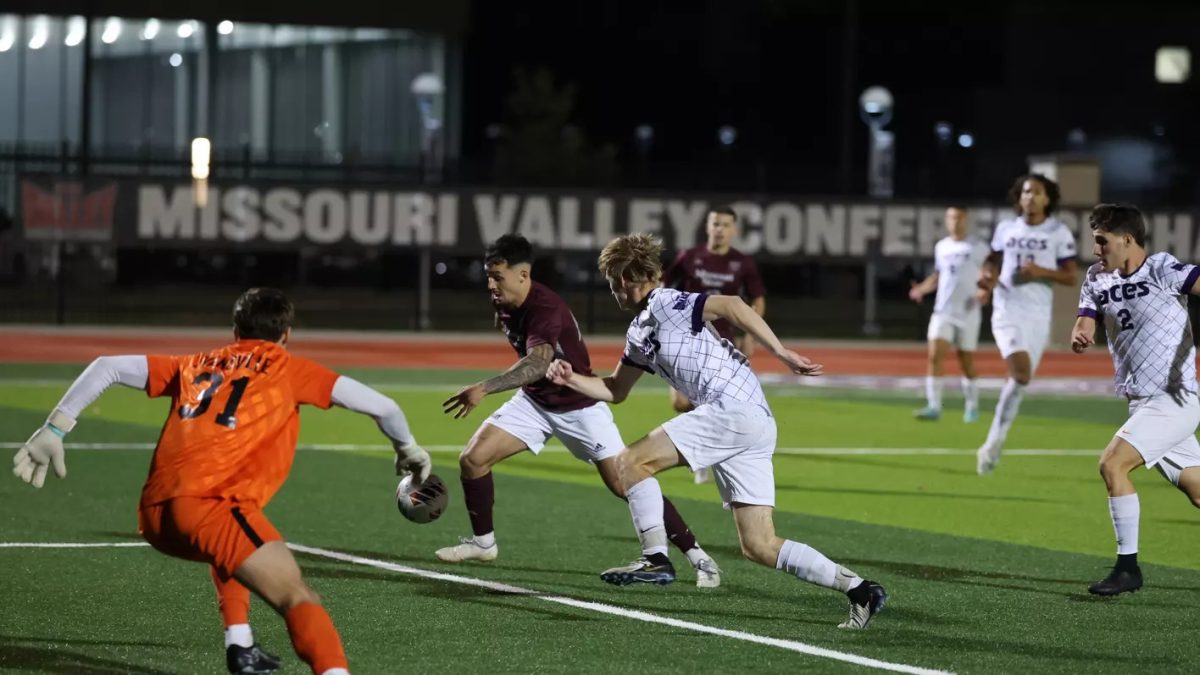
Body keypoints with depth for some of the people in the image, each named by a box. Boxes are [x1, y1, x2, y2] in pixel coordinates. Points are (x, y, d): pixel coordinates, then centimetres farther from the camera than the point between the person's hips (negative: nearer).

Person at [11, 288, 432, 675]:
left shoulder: (196, 366, 29)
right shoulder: (288, 369, 17)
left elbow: (106, 368, 24)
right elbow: (382, 407, 13)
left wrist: (54, 430, 22)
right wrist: (407, 449, 31)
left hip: (154, 515, 6)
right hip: (209, 505, -6)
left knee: (232, 543, 37)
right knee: (298, 598, -17)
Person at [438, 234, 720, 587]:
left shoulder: (545, 309, -31)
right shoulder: (504, 303, -6)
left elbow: (537, 363, -49)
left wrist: (485, 389, -59)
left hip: (577, 407, -7)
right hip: (534, 401, 7)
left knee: (625, 485, -12)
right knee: (472, 459, -6)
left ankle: (697, 557, -3)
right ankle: (483, 542, 14)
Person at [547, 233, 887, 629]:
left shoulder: (665, 305, -3)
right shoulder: (640, 332, 25)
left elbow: (729, 306, -17)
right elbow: (615, 391, 36)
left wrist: (781, 353, -23)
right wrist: (571, 379, 21)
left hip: (735, 409, -9)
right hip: (754, 428, 9)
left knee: (633, 460, -7)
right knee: (759, 547, 3)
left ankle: (655, 559, -10)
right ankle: (859, 589, 0)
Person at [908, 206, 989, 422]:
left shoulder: (978, 248, -2)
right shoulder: (941, 247, 10)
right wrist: (922, 289, 5)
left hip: (968, 314, -3)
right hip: (943, 312, 3)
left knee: (967, 362, 6)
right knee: (935, 356, -14)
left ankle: (972, 406, 24)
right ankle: (934, 406, -16)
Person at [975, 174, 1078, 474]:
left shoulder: (1059, 232, 0)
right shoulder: (1005, 229, 6)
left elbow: (1071, 277, 1)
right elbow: (993, 260, 22)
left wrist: (1042, 272, -16)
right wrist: (987, 277, -1)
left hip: (1038, 315, 1)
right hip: (1008, 311, -1)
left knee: (1020, 379, 4)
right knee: (1021, 374, -18)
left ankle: (993, 443, 19)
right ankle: (994, 445, -9)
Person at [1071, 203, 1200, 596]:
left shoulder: (1162, 270, -13)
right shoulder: (1097, 279, 9)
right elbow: (1086, 325, 3)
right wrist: (1079, 338, -21)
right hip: (1142, 402, 7)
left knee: (1112, 464, -19)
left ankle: (1128, 567, -13)